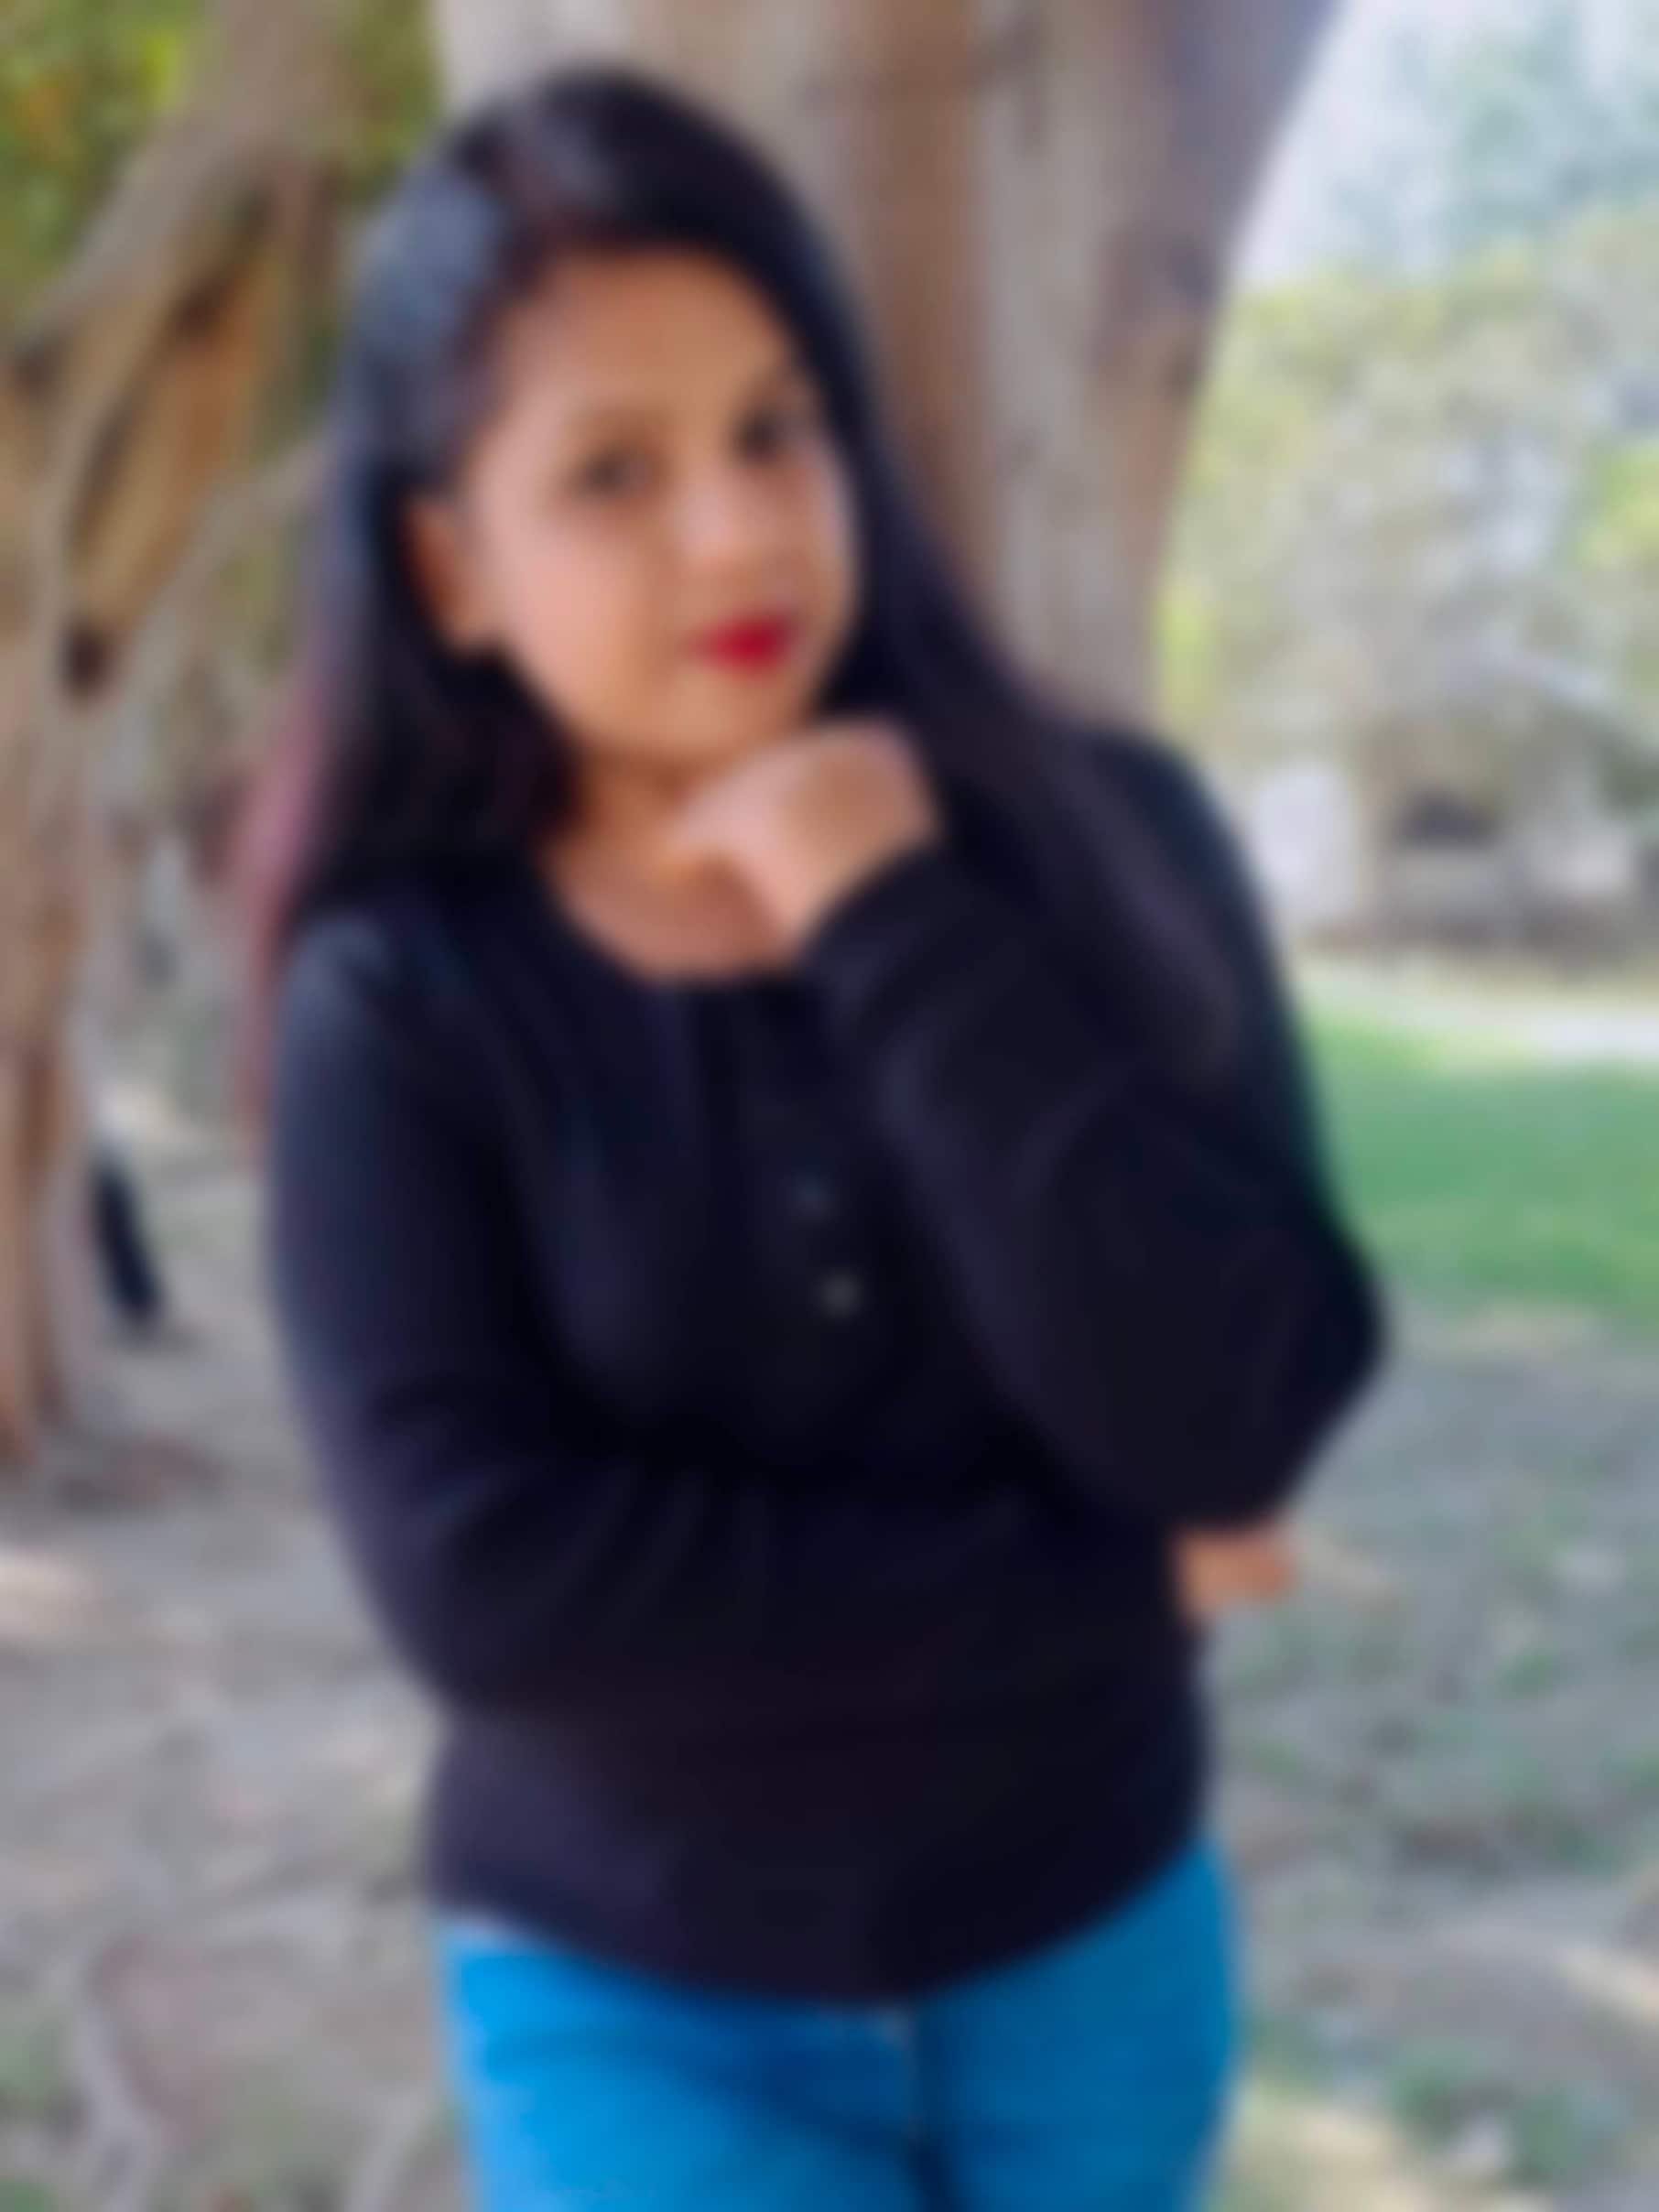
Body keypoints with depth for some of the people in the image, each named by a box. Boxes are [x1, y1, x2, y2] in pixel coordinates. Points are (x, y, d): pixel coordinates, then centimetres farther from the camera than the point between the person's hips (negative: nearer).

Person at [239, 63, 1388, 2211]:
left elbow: (1231, 1423, -20)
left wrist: (899, 933, -24)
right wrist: (1091, 1578, -19)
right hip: (645, 2009, -2)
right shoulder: (402, 999, -14)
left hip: (1093, 1946, 3)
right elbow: (482, 1584, -24)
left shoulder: (1097, 840, -11)